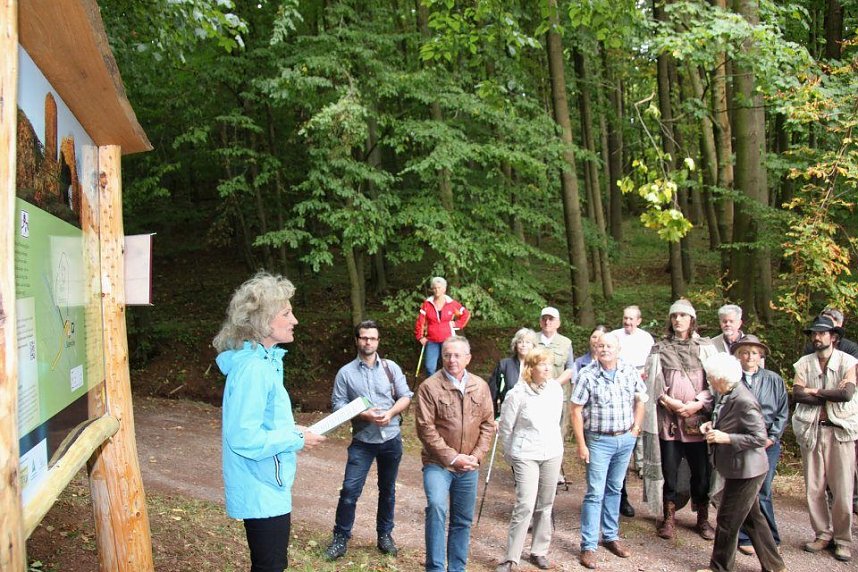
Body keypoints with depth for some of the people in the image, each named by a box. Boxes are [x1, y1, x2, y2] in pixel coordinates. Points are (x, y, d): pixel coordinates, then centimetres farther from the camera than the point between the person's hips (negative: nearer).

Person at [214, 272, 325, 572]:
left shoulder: (263, 361, 6)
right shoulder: (253, 368, -25)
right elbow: (244, 439, -29)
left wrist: (291, 429, 4)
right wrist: (296, 439, -19)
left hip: (267, 487, 10)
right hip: (263, 492, -10)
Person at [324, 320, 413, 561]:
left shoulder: (391, 368, 1)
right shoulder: (346, 372, -4)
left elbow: (405, 397, 2)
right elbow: (338, 405, -8)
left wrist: (390, 413, -16)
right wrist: (363, 415, -21)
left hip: (391, 439, 2)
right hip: (362, 441, -2)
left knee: (387, 489, 14)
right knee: (350, 489, -5)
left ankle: (385, 534, 29)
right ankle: (340, 538, 10)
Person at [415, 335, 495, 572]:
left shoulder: (480, 386, 3)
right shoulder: (429, 387, -11)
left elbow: (487, 424, 7)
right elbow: (426, 428, -14)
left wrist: (476, 456, -5)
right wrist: (452, 457, -15)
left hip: (469, 467, 4)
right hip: (438, 463, -4)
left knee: (463, 520, 13)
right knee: (437, 508, -25)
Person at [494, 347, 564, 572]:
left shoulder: (556, 389, 0)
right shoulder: (517, 394, -13)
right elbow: (505, 428, -2)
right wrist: (509, 455, 7)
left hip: (552, 454, 5)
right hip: (525, 455, -5)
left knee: (545, 505, 11)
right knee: (525, 506, -10)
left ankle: (539, 552, 26)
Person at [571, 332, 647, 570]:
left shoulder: (630, 372, -1)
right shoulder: (586, 375, -11)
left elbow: (640, 400, 13)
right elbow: (576, 410, -9)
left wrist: (636, 429, 5)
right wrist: (581, 444, -11)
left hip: (625, 439, 4)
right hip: (599, 440, -4)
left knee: (614, 489, 16)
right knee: (595, 493, -2)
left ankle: (611, 536, 30)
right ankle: (588, 546, 5)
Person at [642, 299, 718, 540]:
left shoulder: (706, 347, 7)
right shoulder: (660, 349, 7)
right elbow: (653, 382, 2)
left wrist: (698, 404, -11)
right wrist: (669, 401, -13)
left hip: (698, 418, 0)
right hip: (668, 419, 0)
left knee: (701, 470, 5)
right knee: (669, 468, 4)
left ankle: (703, 518, 21)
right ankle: (669, 518, 16)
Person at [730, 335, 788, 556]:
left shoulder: (775, 380, 7)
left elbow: (783, 413, 8)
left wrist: (771, 437, -1)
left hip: (767, 444, 1)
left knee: (762, 492, 1)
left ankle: (769, 538, 15)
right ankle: (746, 538, 14)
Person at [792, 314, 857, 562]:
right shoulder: (804, 363, 7)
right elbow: (797, 395, -6)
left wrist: (815, 391, -8)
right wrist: (832, 395, -11)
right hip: (810, 430, 3)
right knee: (814, 487, 6)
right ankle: (823, 534, 20)